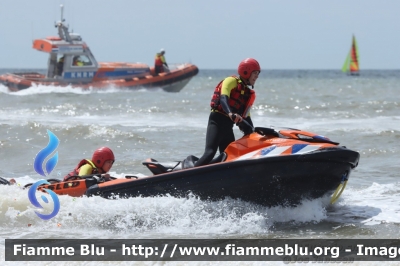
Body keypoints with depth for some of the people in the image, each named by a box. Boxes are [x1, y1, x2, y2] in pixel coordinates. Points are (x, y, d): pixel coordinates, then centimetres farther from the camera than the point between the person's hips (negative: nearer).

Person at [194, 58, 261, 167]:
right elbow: (223, 98, -21)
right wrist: (230, 113, -40)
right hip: (217, 121, -8)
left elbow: (246, 117, 23)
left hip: (228, 126, 8)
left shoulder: (249, 94, 19)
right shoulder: (231, 81, -3)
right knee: (210, 153, -23)